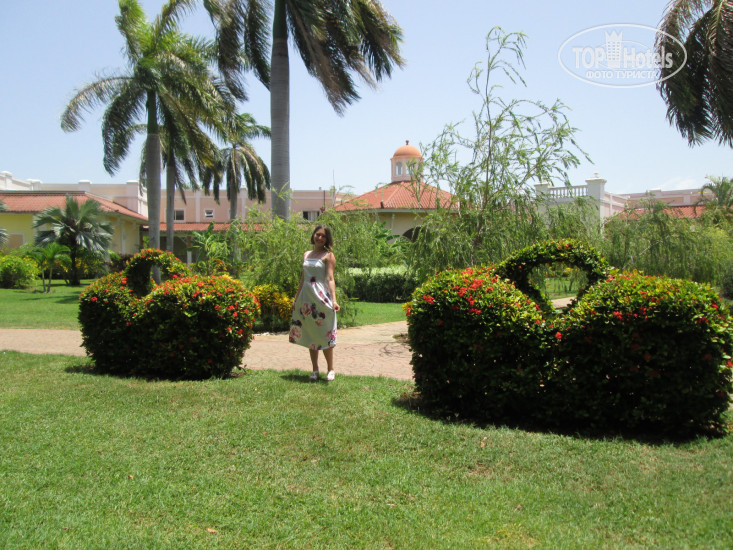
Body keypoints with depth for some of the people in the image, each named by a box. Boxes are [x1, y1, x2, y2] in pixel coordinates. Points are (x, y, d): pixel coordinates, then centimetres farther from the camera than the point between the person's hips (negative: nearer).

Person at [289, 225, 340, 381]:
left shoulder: (328, 255, -2)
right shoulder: (306, 255, 14)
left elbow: (330, 279, -10)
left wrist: (334, 300, -20)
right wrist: (296, 299, 19)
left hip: (321, 297, -6)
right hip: (306, 297, 6)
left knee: (324, 334, -4)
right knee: (310, 335, 7)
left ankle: (330, 370, 7)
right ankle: (315, 370, 16)